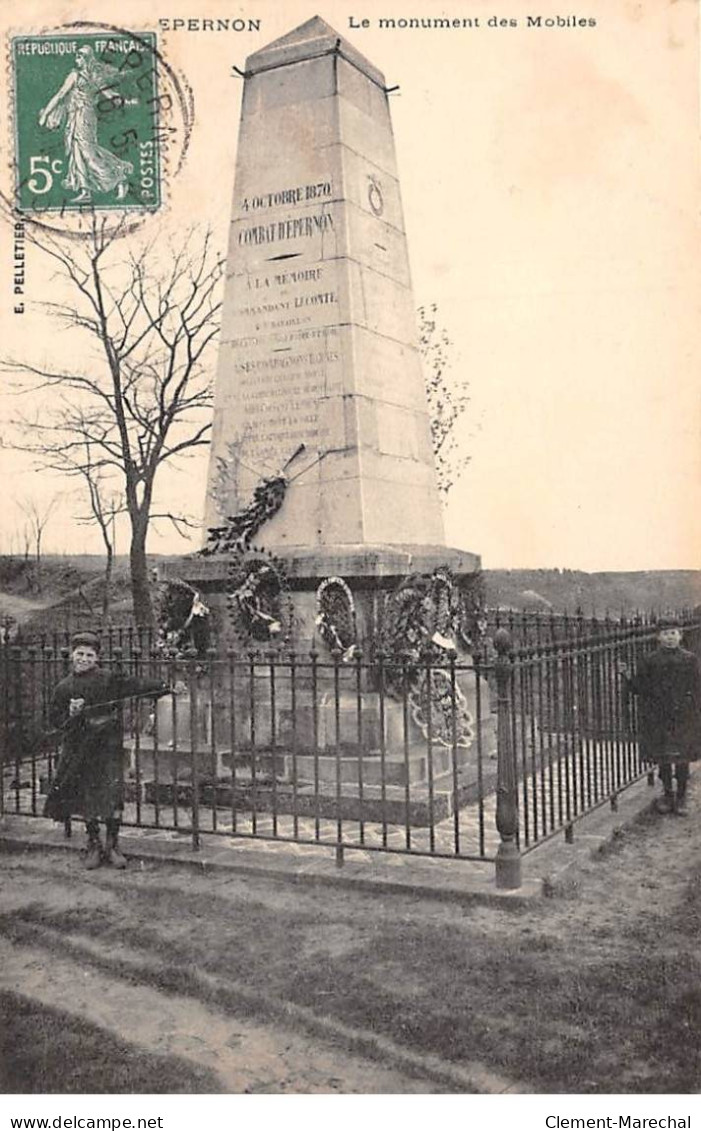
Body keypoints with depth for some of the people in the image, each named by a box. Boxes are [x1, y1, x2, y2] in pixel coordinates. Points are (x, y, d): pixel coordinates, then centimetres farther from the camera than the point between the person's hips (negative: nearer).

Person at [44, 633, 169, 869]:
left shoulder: (110, 679, -2)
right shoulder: (63, 688, 7)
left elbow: (136, 685, -12)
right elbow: (55, 719, 9)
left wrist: (163, 686, -25)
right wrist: (70, 713, -12)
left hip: (108, 746, -2)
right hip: (79, 750, 2)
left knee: (113, 798, -4)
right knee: (87, 799, 7)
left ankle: (112, 845, 11)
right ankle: (94, 846, 22)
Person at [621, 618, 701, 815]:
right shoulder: (650, 661, 0)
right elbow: (639, 688, 3)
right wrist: (627, 675, -15)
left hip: (682, 717, -1)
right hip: (658, 717, 1)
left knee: (682, 757, 4)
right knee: (662, 758, 8)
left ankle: (681, 796, 18)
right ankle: (667, 794, 24)